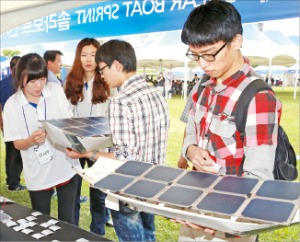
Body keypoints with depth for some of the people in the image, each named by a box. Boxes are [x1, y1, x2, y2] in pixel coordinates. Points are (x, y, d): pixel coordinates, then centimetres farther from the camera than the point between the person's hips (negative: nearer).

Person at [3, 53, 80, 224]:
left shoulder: (56, 91, -4)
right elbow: (17, 144, -4)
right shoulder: (12, 105, -8)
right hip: (38, 174, -1)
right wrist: (32, 140, -25)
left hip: (66, 167, 1)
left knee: (67, 222, 11)